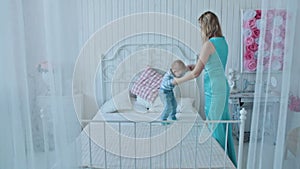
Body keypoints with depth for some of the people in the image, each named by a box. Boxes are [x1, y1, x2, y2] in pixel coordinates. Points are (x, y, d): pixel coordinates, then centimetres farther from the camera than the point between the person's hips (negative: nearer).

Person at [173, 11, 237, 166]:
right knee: (223, 123, 19)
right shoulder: (223, 42, 8)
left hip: (214, 90, -9)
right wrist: (193, 65, 17)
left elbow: (196, 73, -16)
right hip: (223, 87, 9)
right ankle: (229, 159, 35)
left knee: (214, 126, 5)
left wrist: (178, 80, -2)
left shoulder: (209, 44, -18)